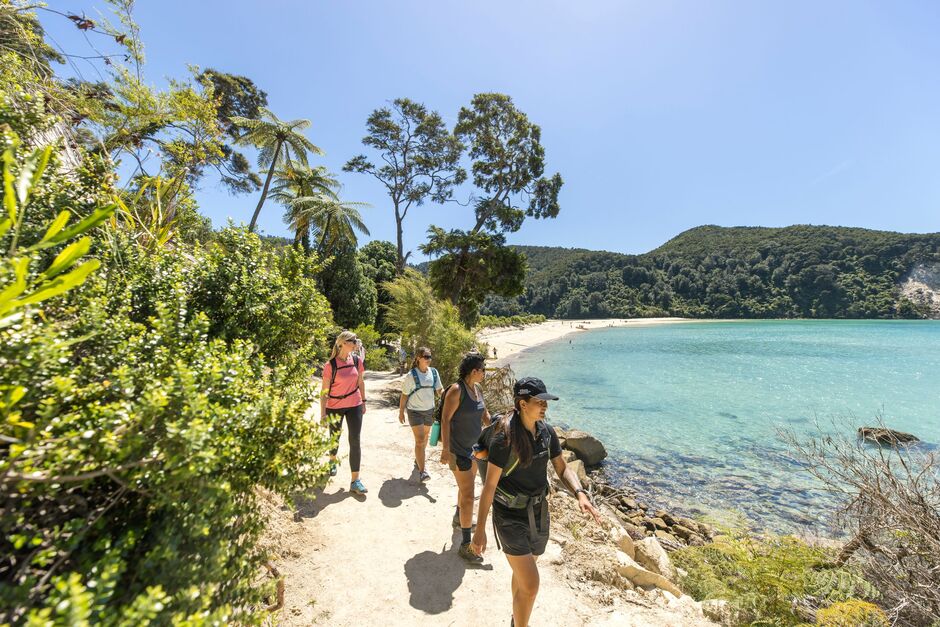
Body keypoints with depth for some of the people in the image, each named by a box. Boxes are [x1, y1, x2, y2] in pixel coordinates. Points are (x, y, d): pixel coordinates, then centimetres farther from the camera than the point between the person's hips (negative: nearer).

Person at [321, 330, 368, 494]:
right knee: (334, 438, 17)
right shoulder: (331, 364, -14)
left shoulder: (357, 361, -3)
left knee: (355, 441, -1)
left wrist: (363, 402, 10)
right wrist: (323, 412, -10)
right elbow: (325, 390, -10)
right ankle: (332, 461, 51)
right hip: (335, 407, -2)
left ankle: (355, 481, 6)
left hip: (354, 406, 2)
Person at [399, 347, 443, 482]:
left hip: (430, 410, 5)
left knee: (425, 438, 19)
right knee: (419, 440, -9)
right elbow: (404, 395, -6)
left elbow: (439, 390, 4)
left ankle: (418, 460, 42)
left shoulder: (434, 372, -3)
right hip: (415, 411, -4)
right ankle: (422, 471, -2)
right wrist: (401, 412, -2)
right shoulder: (411, 375, -14)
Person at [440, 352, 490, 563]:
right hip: (458, 450, -9)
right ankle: (465, 545, 10)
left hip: (474, 446, 9)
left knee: (466, 485, 27)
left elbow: (484, 414, 12)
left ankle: (459, 518, 52)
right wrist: (446, 449, -26)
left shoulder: (478, 388, 1)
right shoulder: (456, 390, -24)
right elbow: (445, 419, -24)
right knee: (468, 495, -4)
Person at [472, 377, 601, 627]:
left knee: (522, 573, 26)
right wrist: (480, 528, -15)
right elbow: (490, 484, -19)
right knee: (530, 584, -4)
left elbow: (562, 469, 2)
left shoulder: (547, 432, -7)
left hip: (538, 512, 6)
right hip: (511, 515, -6)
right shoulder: (504, 438, -25)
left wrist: (580, 494, -16)